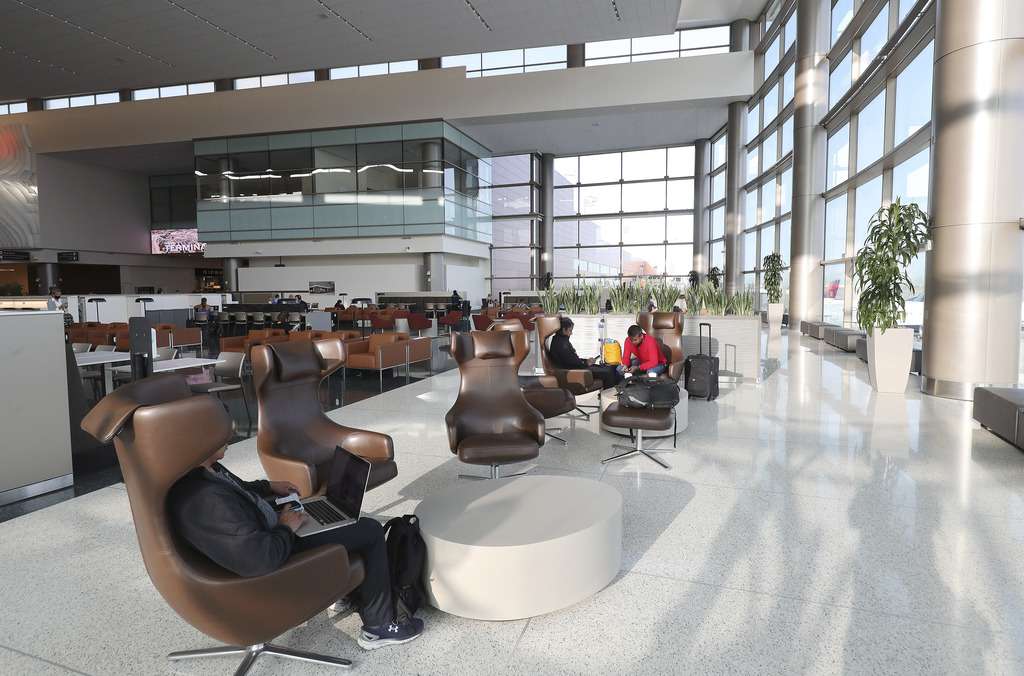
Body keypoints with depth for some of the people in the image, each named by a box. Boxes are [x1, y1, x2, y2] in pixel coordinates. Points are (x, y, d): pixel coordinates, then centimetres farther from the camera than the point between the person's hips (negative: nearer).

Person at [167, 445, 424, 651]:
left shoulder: (196, 470, -8)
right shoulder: (204, 500, -38)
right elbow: (262, 559, -36)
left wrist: (269, 487, 9)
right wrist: (287, 528, -18)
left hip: (268, 533, 10)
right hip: (278, 566, -10)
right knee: (371, 532, -6)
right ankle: (379, 627, 10)